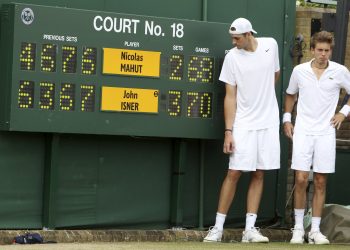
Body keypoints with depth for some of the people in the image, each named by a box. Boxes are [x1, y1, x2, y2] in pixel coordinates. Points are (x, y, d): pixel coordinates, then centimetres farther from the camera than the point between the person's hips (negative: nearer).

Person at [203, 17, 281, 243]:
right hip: (243, 124, -3)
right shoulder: (232, 57, -7)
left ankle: (250, 229, 5)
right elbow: (230, 96, -7)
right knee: (234, 173, -7)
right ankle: (218, 228, -1)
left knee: (259, 174, 3)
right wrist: (228, 131, -11)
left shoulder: (271, 45, 0)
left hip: (269, 122, 3)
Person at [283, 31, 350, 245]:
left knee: (320, 182, 3)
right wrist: (287, 119, 11)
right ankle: (298, 228, 5)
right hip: (303, 131, 0)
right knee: (301, 179, -6)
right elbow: (291, 95, 18)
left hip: (326, 133, 0)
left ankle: (316, 230, 9)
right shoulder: (299, 71, 2)